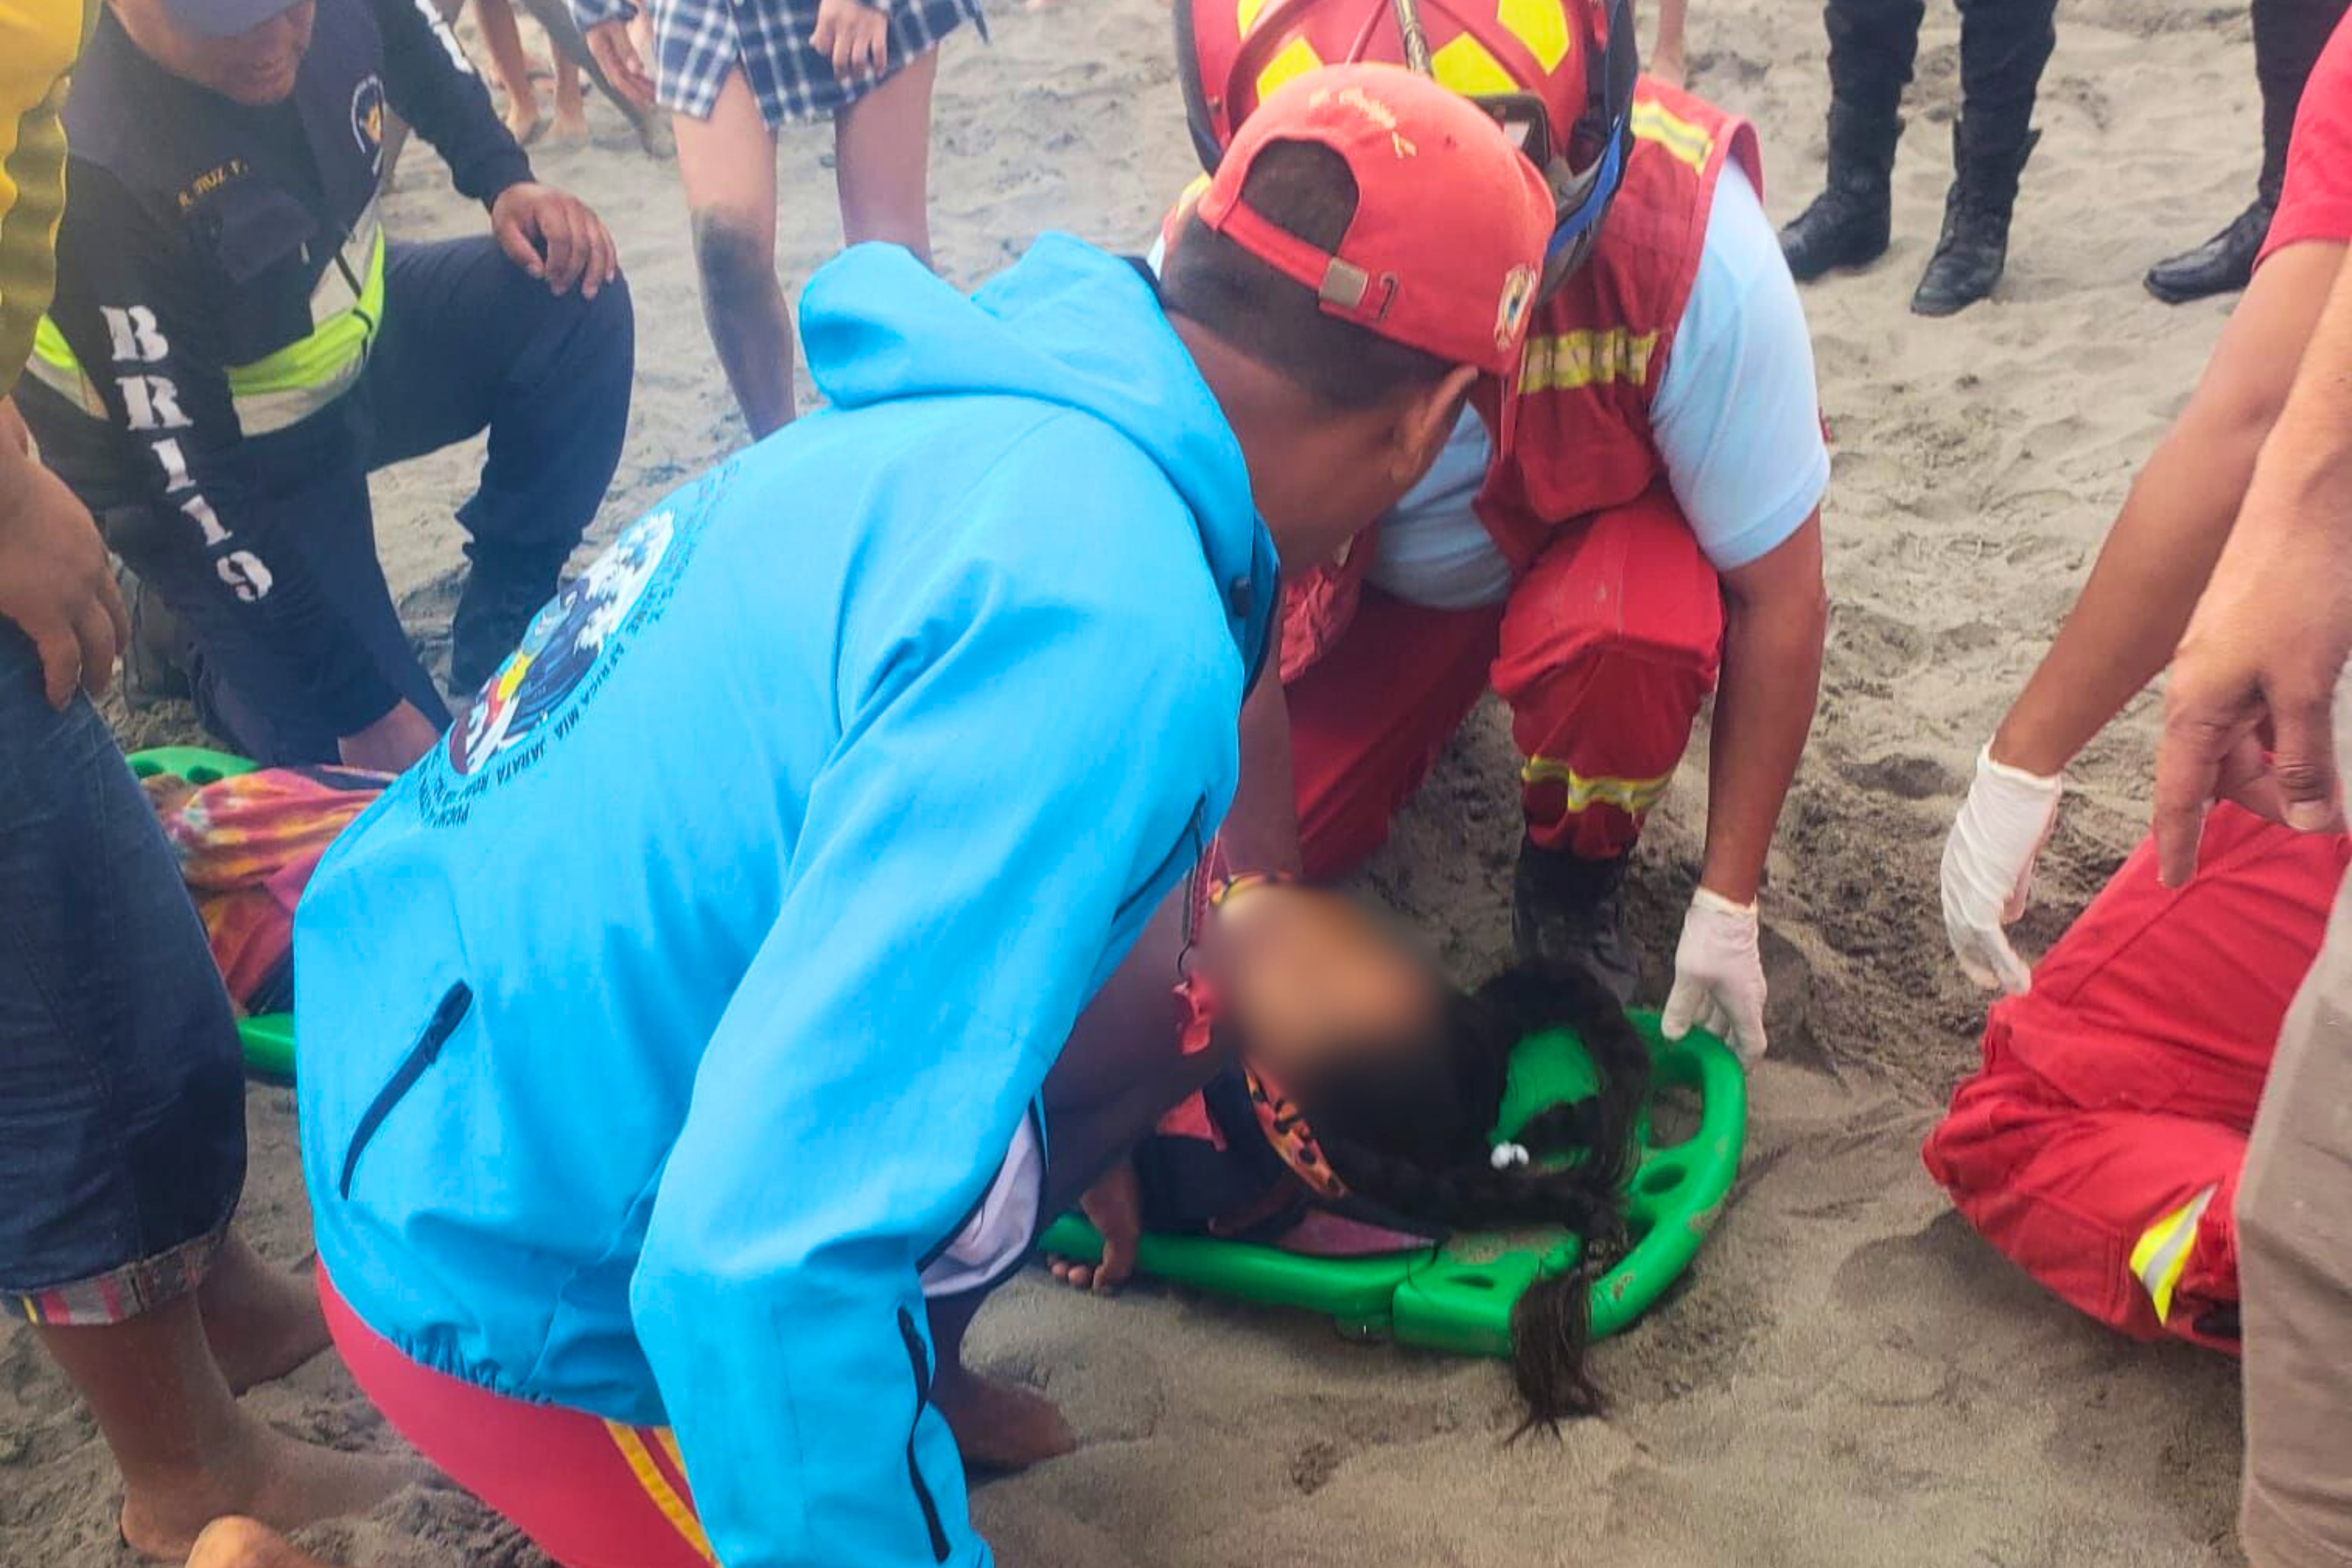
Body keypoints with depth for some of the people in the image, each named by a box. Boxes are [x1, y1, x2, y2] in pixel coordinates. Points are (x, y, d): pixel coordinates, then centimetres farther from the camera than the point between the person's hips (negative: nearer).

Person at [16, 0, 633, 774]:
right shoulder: (96, 168, -37)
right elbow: (189, 474, -31)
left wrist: (506, 182, -10)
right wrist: (363, 708, -27)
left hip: (349, 336, 6)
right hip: (230, 465, -6)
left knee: (577, 299, -16)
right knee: (405, 777, -9)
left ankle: (502, 635, -2)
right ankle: (205, 622, 20)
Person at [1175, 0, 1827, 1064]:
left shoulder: (1698, 249, -36)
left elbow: (1780, 595, -23)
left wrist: (1727, 904, -19)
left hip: (1598, 538, -2)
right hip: (1368, 577, 3)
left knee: (1620, 643, -37)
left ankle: (1575, 882, -3)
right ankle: (1435, 706, 22)